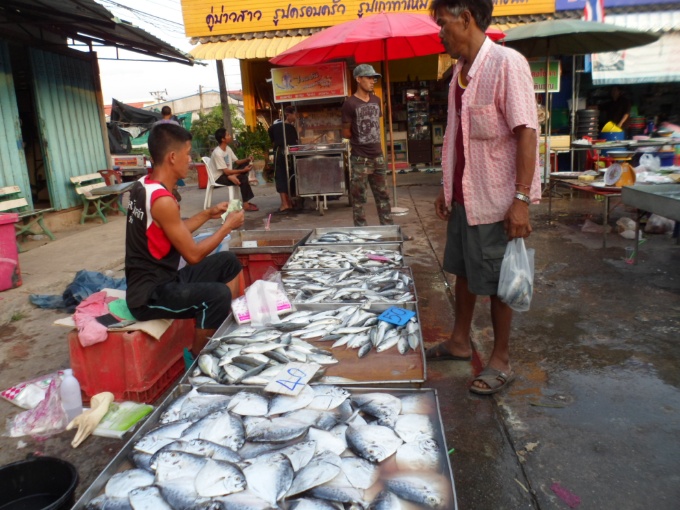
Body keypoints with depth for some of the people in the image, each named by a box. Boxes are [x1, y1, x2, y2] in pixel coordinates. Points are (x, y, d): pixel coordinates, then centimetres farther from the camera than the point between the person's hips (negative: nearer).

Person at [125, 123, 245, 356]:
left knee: (228, 262, 15)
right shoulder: (162, 199, -24)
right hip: (151, 295, -10)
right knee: (218, 295, -32)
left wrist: (207, 214, 12)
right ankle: (197, 357, -8)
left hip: (161, 280, 10)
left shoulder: (143, 185, 5)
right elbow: (193, 254, -18)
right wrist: (228, 226, -8)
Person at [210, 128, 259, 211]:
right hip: (219, 177, -9)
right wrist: (243, 170, -25)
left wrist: (247, 159, -11)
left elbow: (236, 162, 9)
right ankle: (246, 204, -24)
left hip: (227, 173, 9)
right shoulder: (217, 153, -24)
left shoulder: (227, 148, 3)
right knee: (243, 178, -28)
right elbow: (226, 172, -26)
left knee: (247, 164, -3)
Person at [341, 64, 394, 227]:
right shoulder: (350, 104, -10)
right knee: (359, 197, 2)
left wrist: (378, 145, 12)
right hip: (360, 159, -6)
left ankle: (389, 228, 20)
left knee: (383, 194, 11)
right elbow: (346, 132, -3)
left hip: (377, 156, 6)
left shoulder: (376, 100, 10)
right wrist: (360, 140, 4)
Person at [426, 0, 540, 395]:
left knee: (496, 283, 4)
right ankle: (460, 342, 36)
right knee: (463, 270, 18)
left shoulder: (507, 63, -15)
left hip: (496, 198, -8)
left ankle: (501, 361, 21)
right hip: (464, 196, 8)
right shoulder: (459, 71, 10)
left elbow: (527, 134, -19)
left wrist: (521, 199, -23)